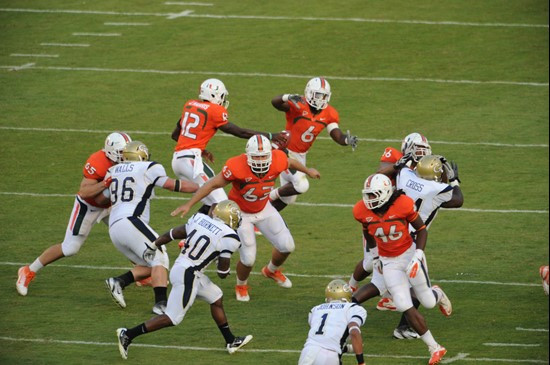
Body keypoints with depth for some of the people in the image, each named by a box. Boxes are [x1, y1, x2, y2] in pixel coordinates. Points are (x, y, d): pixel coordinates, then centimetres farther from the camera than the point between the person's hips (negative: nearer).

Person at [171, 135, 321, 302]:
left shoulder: (277, 161, -23)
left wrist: (307, 171, 23)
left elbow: (291, 162, 2)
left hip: (264, 209, 5)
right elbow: (212, 185, -28)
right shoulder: (237, 167, -36)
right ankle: (241, 286, 28)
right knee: (248, 259, -7)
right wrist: (189, 205, -29)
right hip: (241, 213, -4)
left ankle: (272, 270, 37)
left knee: (287, 246, 2)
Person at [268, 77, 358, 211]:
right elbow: (275, 102, -40)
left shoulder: (329, 114, -6)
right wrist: (288, 97, -63)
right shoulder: (298, 106, -24)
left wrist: (347, 140, -34)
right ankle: (273, 195, 4)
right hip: (286, 152, -7)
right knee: (301, 185, -23)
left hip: (301, 155, 7)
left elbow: (338, 137, -10)